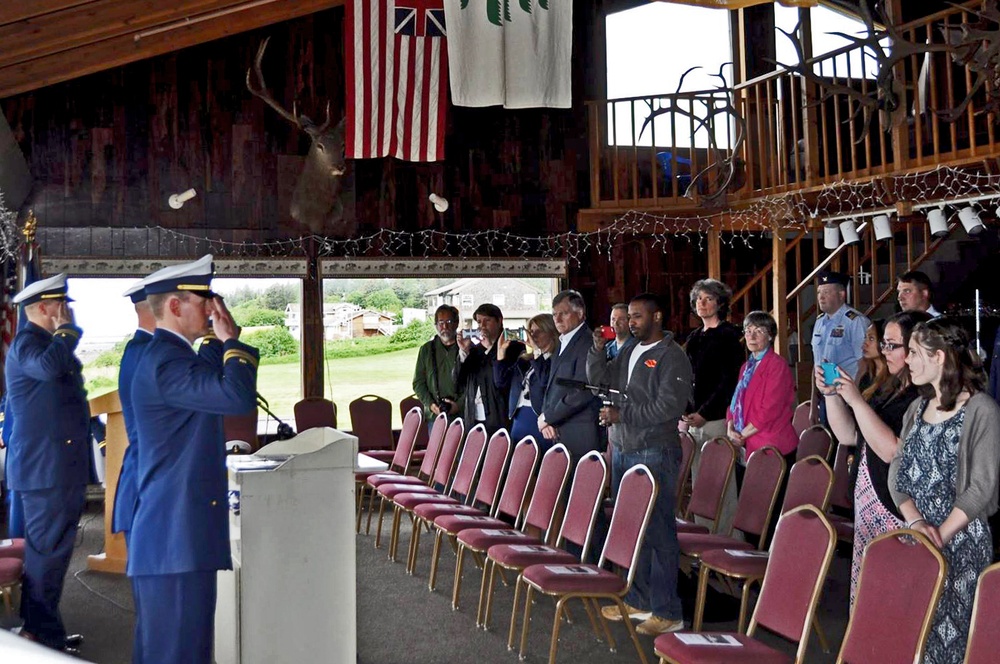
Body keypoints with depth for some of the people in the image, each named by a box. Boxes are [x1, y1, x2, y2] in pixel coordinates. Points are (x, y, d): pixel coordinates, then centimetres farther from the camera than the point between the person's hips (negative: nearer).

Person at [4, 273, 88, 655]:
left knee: (52, 551, 15)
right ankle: (41, 635, 0)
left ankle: (44, 630, 24)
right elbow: (48, 366, -35)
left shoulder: (51, 341, 20)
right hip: (44, 467, -10)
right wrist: (66, 330, -19)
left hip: (61, 467, 10)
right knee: (46, 551, -7)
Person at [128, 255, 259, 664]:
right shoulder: (165, 362, -19)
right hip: (177, 539, -11)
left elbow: (215, 383, 29)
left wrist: (223, 339, 15)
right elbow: (240, 397, -31)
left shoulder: (168, 354, 15)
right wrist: (232, 339, -15)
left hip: (166, 536, 11)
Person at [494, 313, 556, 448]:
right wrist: (501, 351, 7)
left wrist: (537, 350, -18)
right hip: (518, 419, 7)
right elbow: (501, 382, 15)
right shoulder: (524, 360, 18)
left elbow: (545, 381, -21)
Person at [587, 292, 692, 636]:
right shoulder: (629, 352, 15)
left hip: (655, 453, -8)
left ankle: (667, 613, 2)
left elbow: (669, 406, -18)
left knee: (658, 530, -5)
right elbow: (599, 379, 20)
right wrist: (598, 350, 3)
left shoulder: (672, 357, -9)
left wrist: (622, 414, -16)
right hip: (623, 450, 8)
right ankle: (637, 600, 25)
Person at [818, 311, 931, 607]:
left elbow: (892, 451, -23)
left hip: (897, 514, -9)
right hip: (868, 504, 9)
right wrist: (830, 394, 2)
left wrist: (857, 400, -20)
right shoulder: (885, 387, 11)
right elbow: (848, 435, 15)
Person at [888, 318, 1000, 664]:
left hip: (960, 541, -6)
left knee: (948, 629, 0)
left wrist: (940, 536, -18)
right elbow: (898, 472, 5)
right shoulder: (917, 407, 11)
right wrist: (915, 522, -11)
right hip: (914, 535, 6)